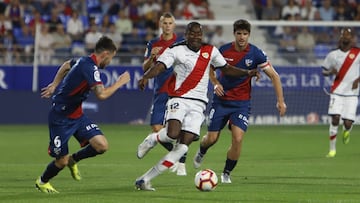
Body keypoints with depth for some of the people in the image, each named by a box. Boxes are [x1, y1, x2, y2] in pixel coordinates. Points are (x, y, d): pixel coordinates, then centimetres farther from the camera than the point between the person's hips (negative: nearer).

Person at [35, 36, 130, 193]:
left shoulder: (85, 61, 4)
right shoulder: (89, 67, -25)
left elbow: (66, 65, 26)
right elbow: (101, 94, -36)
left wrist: (54, 85, 28)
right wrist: (120, 82, -21)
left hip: (76, 115, 9)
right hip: (61, 118, -9)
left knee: (102, 146, -7)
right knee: (62, 161, 1)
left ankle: (73, 160, 18)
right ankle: (42, 182, 29)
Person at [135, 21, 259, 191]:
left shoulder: (210, 51, 10)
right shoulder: (176, 50, -3)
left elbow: (226, 69, 21)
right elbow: (160, 66, -15)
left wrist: (247, 73, 7)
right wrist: (146, 77, -35)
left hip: (198, 104, 4)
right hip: (179, 99, -4)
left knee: (183, 146, -8)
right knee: (173, 134, -30)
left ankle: (145, 179, -4)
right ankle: (152, 140, 9)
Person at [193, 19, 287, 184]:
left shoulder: (256, 54, -11)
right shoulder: (223, 50, -7)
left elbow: (274, 76, -6)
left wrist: (280, 101, -12)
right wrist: (216, 84, -6)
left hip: (242, 102, -1)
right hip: (221, 100, 1)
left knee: (238, 138, -17)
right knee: (212, 138, 2)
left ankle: (226, 173, 4)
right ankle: (201, 152, 40)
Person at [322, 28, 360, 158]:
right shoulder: (333, 55, 5)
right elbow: (324, 71, 14)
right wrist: (331, 72, -8)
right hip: (337, 92, 1)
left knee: (348, 123, -7)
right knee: (335, 118, -14)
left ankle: (347, 131, 34)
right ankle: (332, 149, -2)